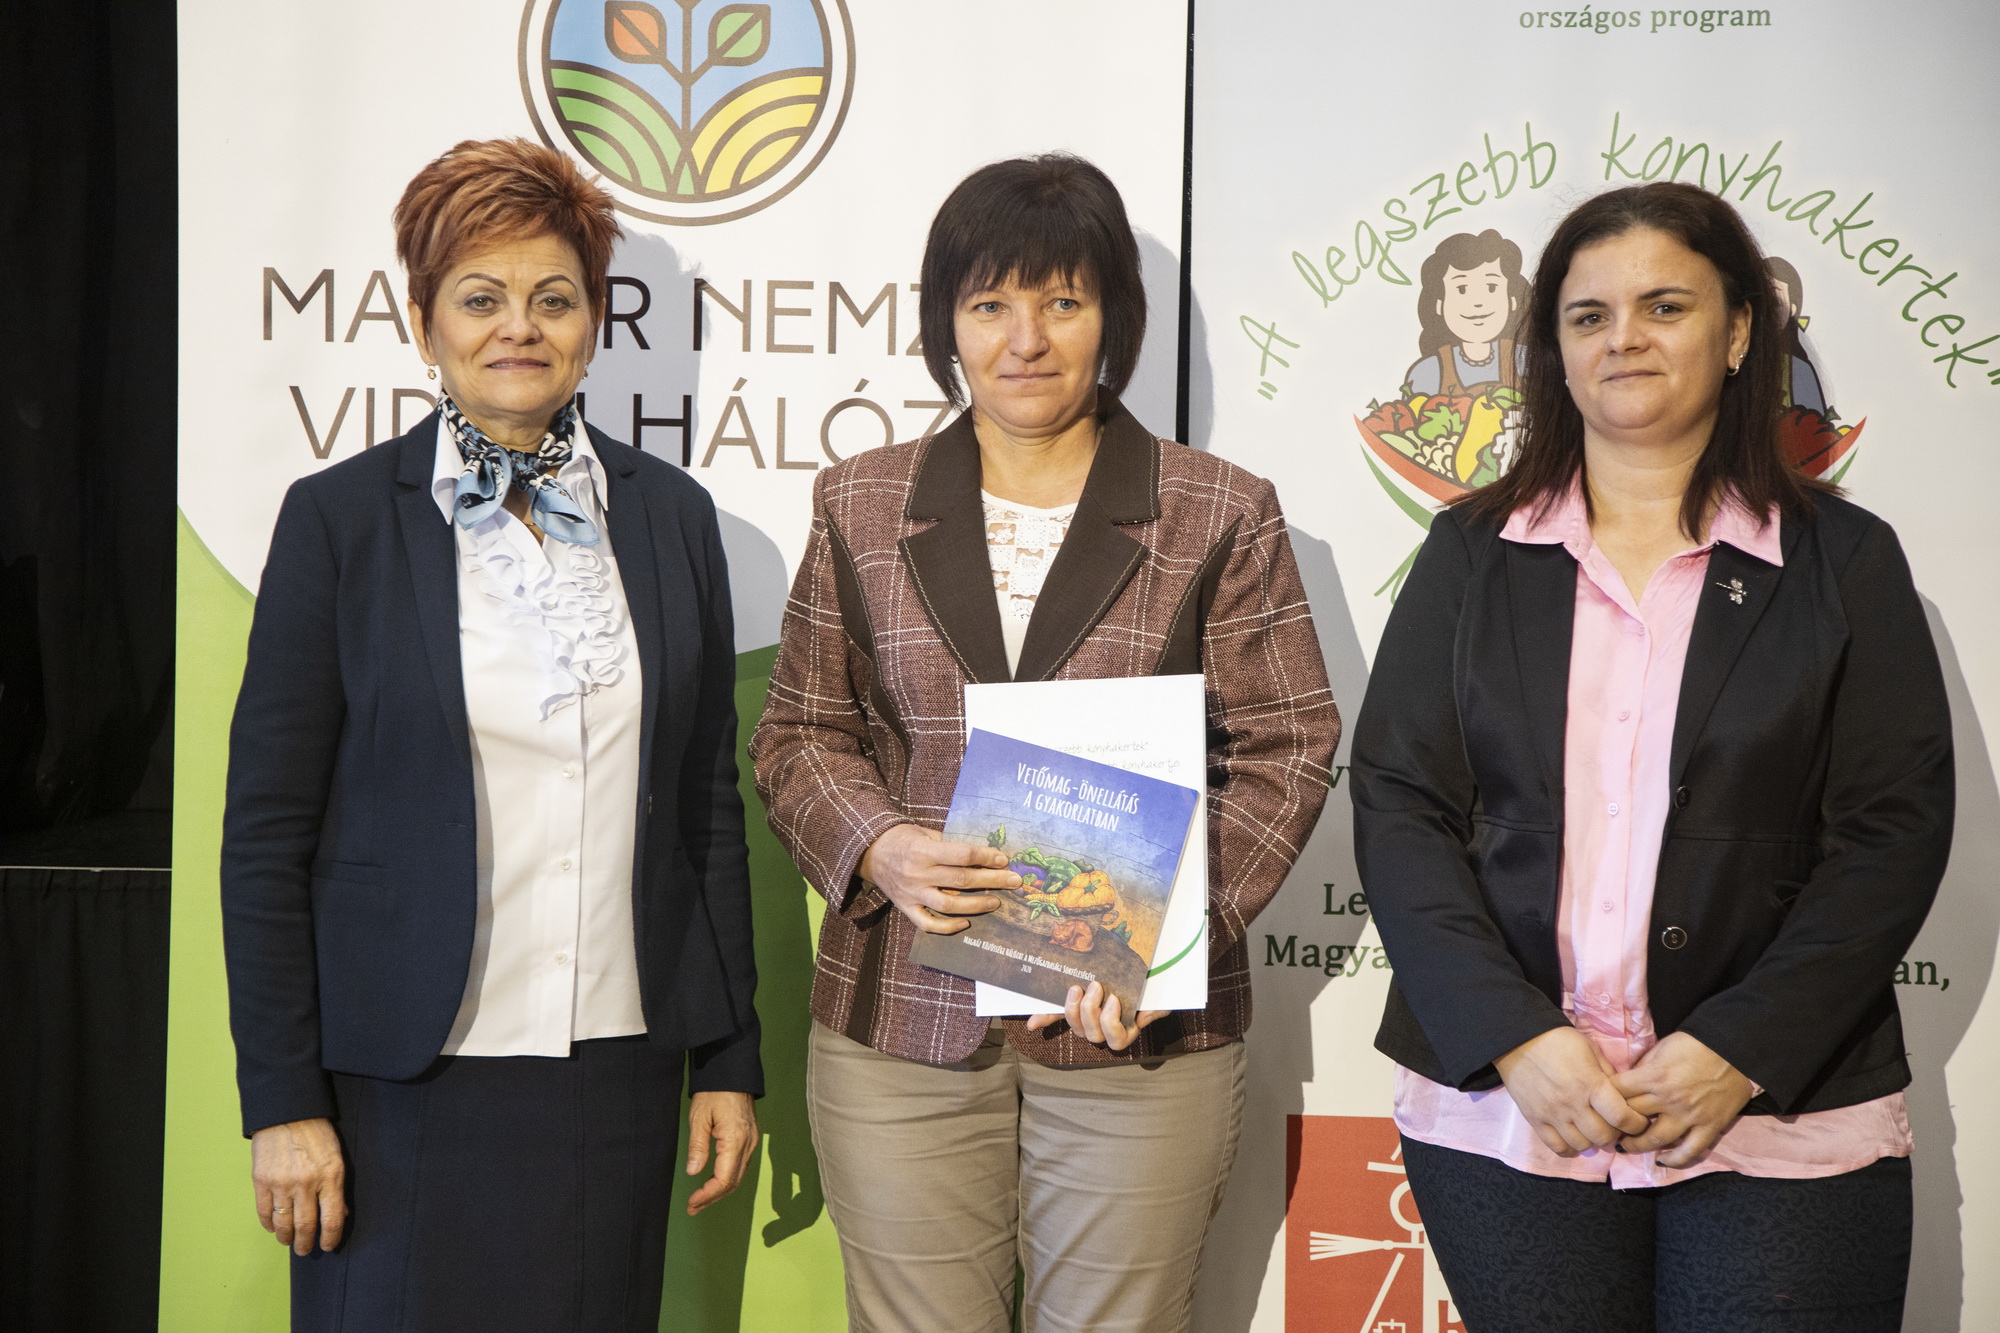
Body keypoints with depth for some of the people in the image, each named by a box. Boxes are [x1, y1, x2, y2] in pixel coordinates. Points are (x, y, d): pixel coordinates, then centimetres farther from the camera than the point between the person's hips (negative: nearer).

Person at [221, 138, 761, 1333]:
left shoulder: (673, 516, 6)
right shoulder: (339, 519, -3)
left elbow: (709, 807, 9)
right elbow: (266, 834, -2)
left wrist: (730, 1063, 7)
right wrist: (283, 1101, -6)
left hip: (620, 1071, 3)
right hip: (408, 1084, -2)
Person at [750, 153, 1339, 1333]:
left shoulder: (1221, 514, 2)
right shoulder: (862, 506, 8)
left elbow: (1288, 745, 1)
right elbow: (801, 731, 11)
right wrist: (881, 848, -10)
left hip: (1138, 1028, -1)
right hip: (904, 1024, 2)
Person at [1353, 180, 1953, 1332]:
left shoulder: (1844, 561, 4)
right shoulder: (1473, 554, 7)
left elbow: (1895, 833, -1)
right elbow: (1398, 806, 1)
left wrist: (1743, 1052, -12)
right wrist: (1517, 1040, -11)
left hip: (1781, 1120, -1)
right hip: (1501, 1112, 1)